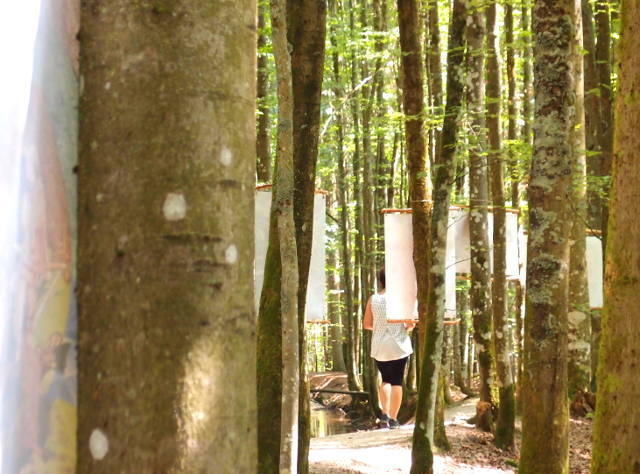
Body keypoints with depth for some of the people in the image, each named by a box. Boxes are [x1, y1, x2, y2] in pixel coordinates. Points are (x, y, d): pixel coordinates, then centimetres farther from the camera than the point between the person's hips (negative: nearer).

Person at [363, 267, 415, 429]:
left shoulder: (373, 299, -2)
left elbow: (366, 324, 1)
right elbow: (411, 323, -13)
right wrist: (406, 327, 9)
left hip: (379, 347, 3)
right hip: (398, 346, -3)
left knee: (386, 379, 20)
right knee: (397, 382, 6)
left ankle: (385, 413, 6)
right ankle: (393, 419, 4)